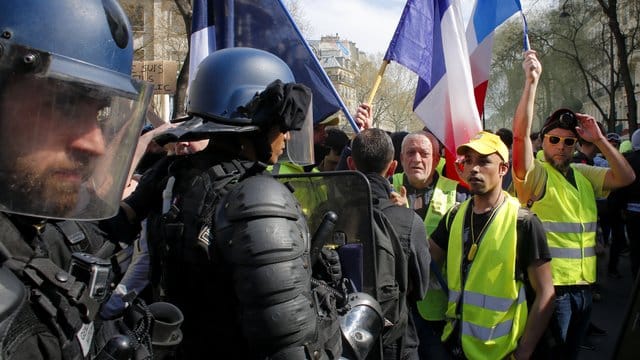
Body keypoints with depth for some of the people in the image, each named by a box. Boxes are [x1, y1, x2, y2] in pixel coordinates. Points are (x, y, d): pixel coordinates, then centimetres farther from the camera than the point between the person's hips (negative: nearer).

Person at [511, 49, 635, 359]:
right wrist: (531, 81, -29)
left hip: (583, 286, 6)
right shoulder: (535, 175, -11)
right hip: (550, 287, -6)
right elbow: (520, 135, -25)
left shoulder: (584, 175, 9)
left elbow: (626, 177, 4)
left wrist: (598, 138, -5)